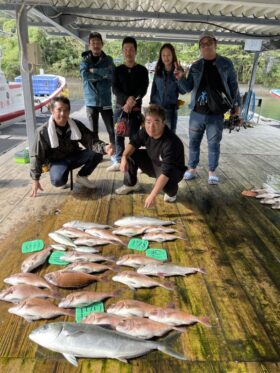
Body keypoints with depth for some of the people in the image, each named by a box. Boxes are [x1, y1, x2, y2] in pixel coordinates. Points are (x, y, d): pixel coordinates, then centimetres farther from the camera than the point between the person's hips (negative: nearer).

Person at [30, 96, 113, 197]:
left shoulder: (77, 125, -10)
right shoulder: (43, 131, -18)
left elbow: (91, 141, -13)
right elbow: (36, 156, -10)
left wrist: (104, 148, -37)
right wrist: (35, 179, -10)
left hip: (74, 156, 4)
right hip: (57, 161, -3)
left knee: (97, 153, -21)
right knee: (58, 180, -36)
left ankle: (82, 177, 4)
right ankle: (61, 180, 6)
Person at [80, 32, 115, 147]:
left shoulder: (108, 59, 6)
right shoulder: (85, 61, 6)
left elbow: (111, 73, -14)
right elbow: (85, 74, -14)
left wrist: (94, 70, -12)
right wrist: (103, 74, -12)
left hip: (105, 101, 0)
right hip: (91, 101, 1)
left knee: (112, 130, -1)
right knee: (93, 131, 7)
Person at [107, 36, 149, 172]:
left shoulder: (142, 70, 7)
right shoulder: (118, 70, 9)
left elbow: (143, 89, -3)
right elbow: (115, 89, -2)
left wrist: (132, 101, -20)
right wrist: (127, 99, -20)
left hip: (136, 108, -1)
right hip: (120, 107, 2)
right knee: (118, 136, 3)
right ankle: (119, 161, 13)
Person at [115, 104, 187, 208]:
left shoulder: (171, 143, -39)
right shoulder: (146, 131, -19)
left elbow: (166, 172, -43)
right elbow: (133, 142, -4)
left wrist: (152, 195, -47)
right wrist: (124, 157, -24)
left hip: (173, 170, -6)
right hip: (153, 163, 7)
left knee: (165, 183, -39)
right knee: (130, 155, -6)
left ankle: (172, 192, 1)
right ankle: (131, 184, 16)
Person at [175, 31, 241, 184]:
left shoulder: (226, 63, 2)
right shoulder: (195, 66, 6)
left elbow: (233, 85, 7)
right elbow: (188, 88, 5)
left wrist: (236, 104, 5)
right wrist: (181, 78, -13)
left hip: (216, 114, -2)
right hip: (197, 113, 2)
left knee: (214, 144, 6)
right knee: (194, 142, 9)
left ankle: (212, 171, 20)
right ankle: (192, 169, 23)